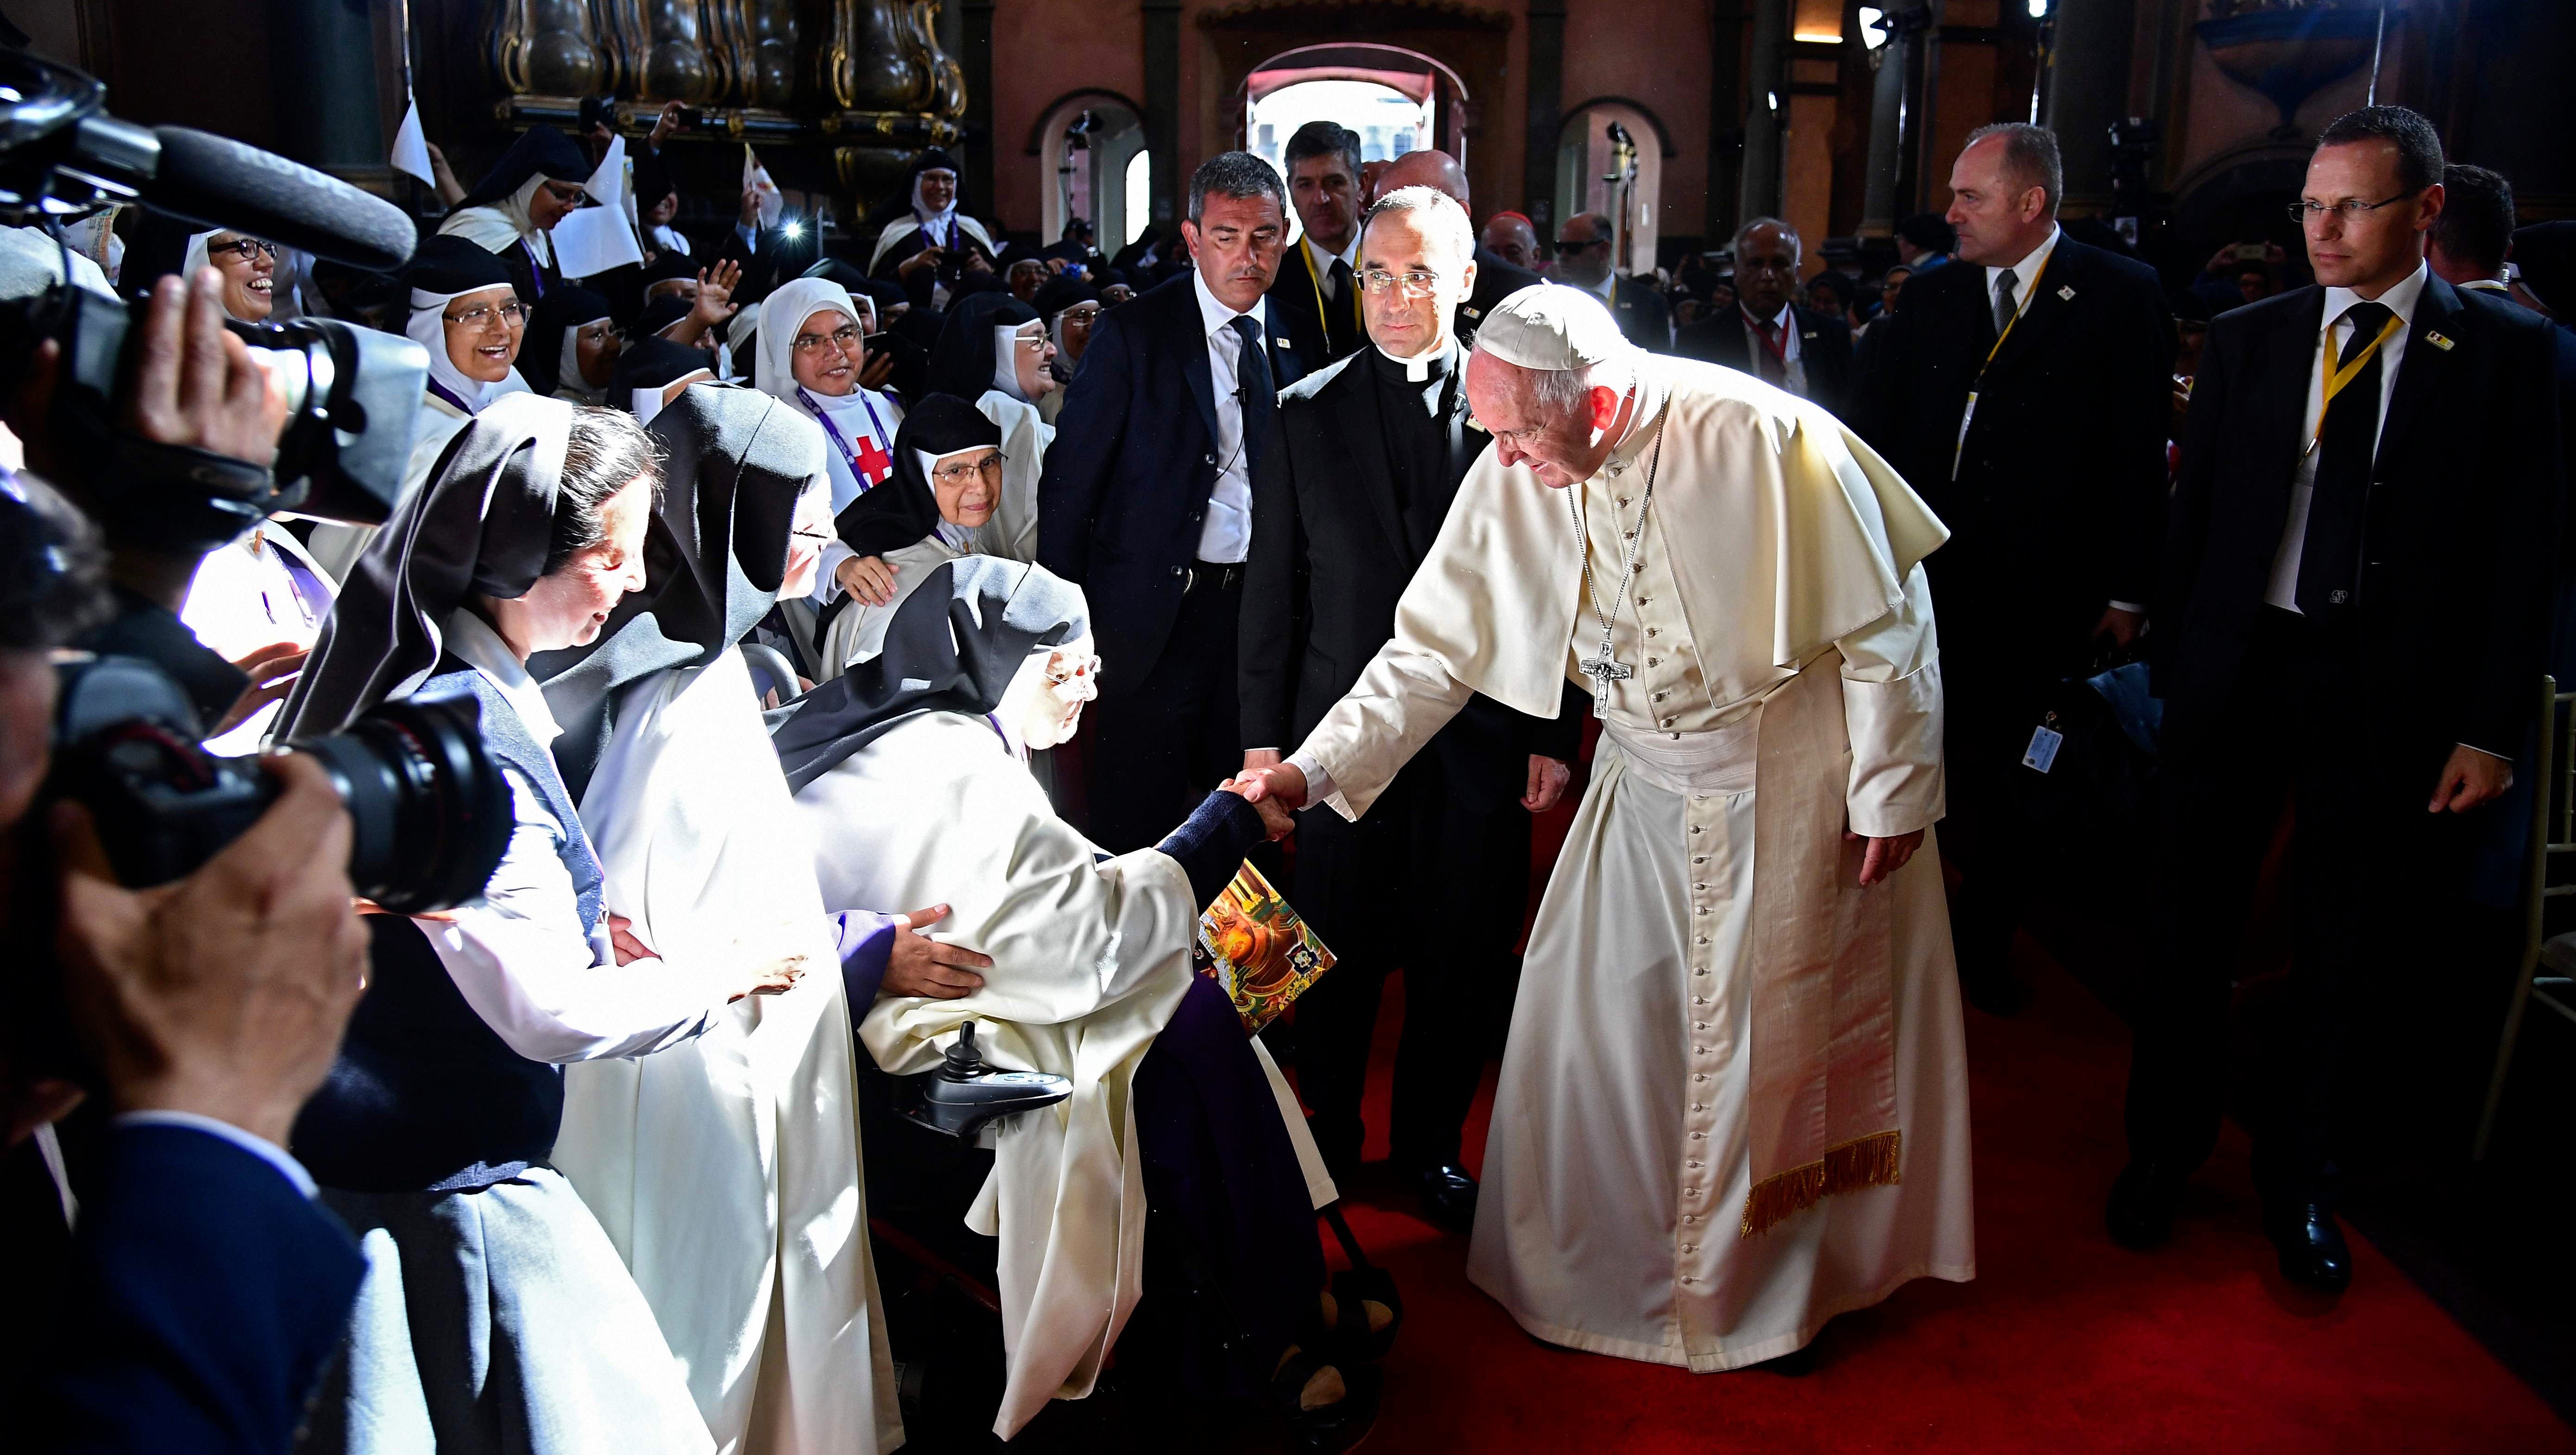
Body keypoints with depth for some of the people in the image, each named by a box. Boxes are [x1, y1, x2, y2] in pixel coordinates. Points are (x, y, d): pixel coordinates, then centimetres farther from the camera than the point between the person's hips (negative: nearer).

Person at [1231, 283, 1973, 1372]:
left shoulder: (1761, 440, -25)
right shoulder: (1513, 482, -12)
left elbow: (1884, 625, -16)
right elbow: (1435, 649, -7)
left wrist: (1892, 789, -10)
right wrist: (1316, 769, -16)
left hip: (1797, 787, -4)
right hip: (1648, 787, 4)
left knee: (1781, 1036, 9)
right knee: (1589, 1022, 6)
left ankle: (1772, 1286, 33)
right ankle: (1600, 1268, 30)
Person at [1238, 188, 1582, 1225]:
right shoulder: (1307, 414, 3)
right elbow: (1273, 590, 4)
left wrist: (1556, 736, 0)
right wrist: (1261, 739, 2)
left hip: (1482, 739, 0)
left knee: (1463, 964, 10)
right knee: (1337, 958, 8)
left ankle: (1429, 1146, 31)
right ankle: (1328, 1145, 30)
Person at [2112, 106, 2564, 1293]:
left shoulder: (2504, 350, -1)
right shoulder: (2246, 341, 4)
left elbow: (2522, 551, -3)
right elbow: (2194, 518, 6)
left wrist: (2491, 727, -7)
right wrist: (2172, 673, 1)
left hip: (2390, 691, -1)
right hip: (2238, 664, 2)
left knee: (2350, 952, 10)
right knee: (2192, 927, 10)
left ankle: (2298, 1183, 28)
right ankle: (2163, 1152, 28)